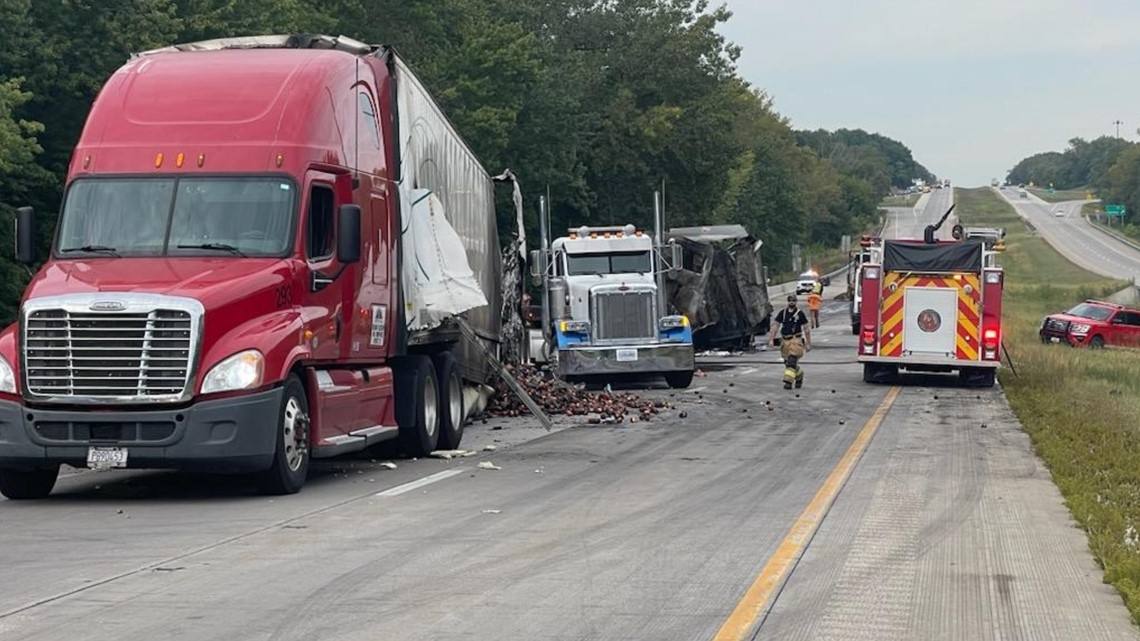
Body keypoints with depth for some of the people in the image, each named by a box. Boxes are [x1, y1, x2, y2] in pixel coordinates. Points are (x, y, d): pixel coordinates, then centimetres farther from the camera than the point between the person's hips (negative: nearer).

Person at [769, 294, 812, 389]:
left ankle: (788, 381, -18)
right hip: (785, 341, 5)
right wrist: (771, 339, 3)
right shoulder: (782, 313, 8)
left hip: (796, 341, -5)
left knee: (792, 362, -16)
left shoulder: (800, 313, -1)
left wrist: (808, 343, -1)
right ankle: (799, 375, 36)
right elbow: (776, 326, 10)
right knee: (787, 362, 12)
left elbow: (806, 329, 1)